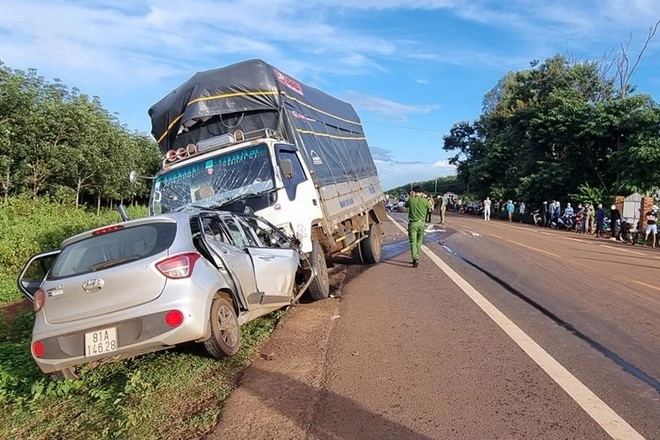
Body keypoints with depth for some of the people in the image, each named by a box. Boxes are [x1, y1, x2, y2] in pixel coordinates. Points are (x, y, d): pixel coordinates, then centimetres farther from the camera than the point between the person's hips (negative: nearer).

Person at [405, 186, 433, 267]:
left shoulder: (411, 200, -7)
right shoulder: (424, 201, -4)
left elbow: (406, 205, 15)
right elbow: (431, 206, 17)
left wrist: (411, 197, 22)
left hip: (413, 223, -2)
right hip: (422, 223, 2)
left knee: (413, 242, -3)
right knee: (418, 242, 16)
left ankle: (415, 259, -19)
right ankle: (415, 258, 24)